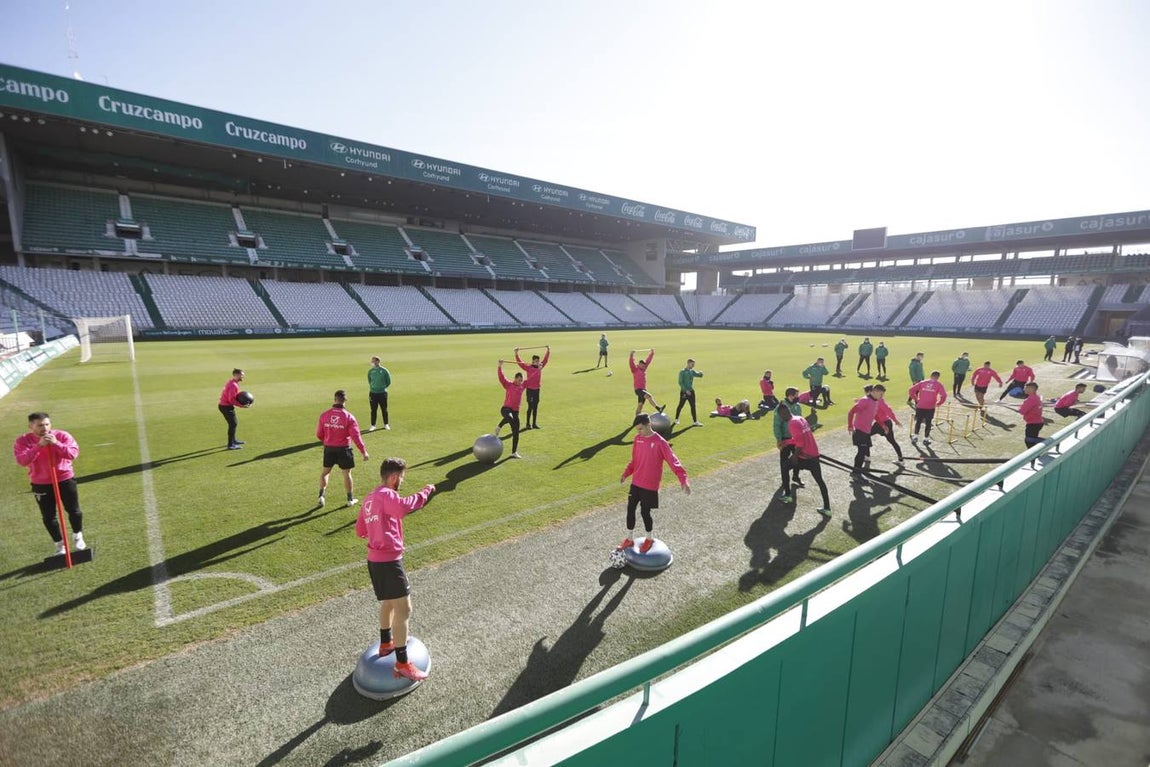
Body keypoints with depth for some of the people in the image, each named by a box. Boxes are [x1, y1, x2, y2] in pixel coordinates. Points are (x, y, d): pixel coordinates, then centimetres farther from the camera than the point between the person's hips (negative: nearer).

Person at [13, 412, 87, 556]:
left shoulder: (62, 435, -8)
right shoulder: (22, 441, -7)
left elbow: (73, 453, -18)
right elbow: (22, 461, -21)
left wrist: (56, 444, -30)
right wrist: (39, 446, -30)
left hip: (65, 479, 0)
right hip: (41, 484, 0)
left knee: (74, 511, 11)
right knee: (48, 517, 6)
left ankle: (78, 538, 33)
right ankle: (60, 545, 22)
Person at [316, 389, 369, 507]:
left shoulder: (324, 415, -4)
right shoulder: (349, 417, -13)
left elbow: (319, 434, 3)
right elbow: (356, 436, -14)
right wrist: (363, 451, -6)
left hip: (329, 448, 2)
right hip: (343, 449, -2)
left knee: (325, 471, 20)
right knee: (347, 473, 9)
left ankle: (321, 496, 13)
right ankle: (350, 499, 18)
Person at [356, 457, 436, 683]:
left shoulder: (370, 498, 15)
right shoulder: (386, 495, -15)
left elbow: (360, 530, 22)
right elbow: (405, 506, -36)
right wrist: (426, 491, -25)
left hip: (375, 558, 10)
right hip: (388, 559, -10)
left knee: (388, 602, 28)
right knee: (404, 609, -7)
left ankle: (386, 643, 45)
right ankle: (402, 664, -5)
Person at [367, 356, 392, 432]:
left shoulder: (384, 371, -5)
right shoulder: (370, 371, 4)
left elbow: (388, 382, 4)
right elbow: (369, 382, 14)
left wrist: (382, 387, 3)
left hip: (382, 393, -2)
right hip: (373, 393, 2)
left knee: (384, 409, 7)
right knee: (373, 410, 5)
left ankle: (386, 424, 20)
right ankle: (373, 425, 14)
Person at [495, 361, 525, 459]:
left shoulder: (522, 386, 11)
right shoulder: (508, 385, -3)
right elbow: (501, 377, -18)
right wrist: (500, 366, -29)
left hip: (516, 411, 5)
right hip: (506, 409, -5)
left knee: (516, 432, 3)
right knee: (509, 417, -43)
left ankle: (514, 452, 14)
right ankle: (499, 426, -13)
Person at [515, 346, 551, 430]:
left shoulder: (540, 366, 6)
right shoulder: (528, 368, -8)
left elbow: (545, 359, 17)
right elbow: (520, 363, -16)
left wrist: (548, 351, 20)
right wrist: (516, 354, -26)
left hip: (537, 390, 6)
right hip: (530, 390, -6)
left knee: (535, 407, 10)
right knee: (530, 407, -2)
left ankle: (534, 424, 18)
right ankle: (528, 424, 7)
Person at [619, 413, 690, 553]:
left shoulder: (659, 442, -17)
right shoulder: (637, 439, 2)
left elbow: (673, 460, -21)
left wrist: (683, 479, -30)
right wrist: (626, 474, 5)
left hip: (650, 485, -5)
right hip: (635, 483, 6)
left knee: (645, 512, 2)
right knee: (630, 509, 8)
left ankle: (649, 539, 27)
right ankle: (629, 539, 26)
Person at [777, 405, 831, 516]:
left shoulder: (792, 423, -15)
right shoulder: (800, 418, 13)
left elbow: (800, 442, -22)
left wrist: (795, 456, -10)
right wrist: (785, 442, 30)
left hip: (804, 456, -8)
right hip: (814, 454, 8)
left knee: (784, 469, 15)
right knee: (820, 481, 12)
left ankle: (787, 495, 22)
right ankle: (827, 508, 13)